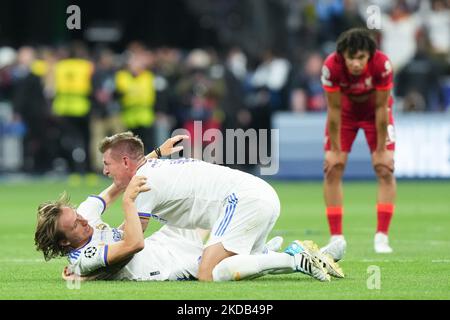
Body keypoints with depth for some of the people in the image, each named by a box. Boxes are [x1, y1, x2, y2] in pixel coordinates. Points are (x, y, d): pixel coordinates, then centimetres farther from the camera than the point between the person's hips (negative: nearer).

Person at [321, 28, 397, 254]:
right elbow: (334, 109, -24)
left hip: (375, 111, 0)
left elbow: (381, 108, -25)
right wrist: (335, 150, -18)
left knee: (385, 169, -11)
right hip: (345, 110, 0)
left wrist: (381, 150, -19)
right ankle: (336, 237, -2)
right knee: (332, 169, -8)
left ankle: (382, 236, -7)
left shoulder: (382, 64, -36)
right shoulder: (331, 66, -35)